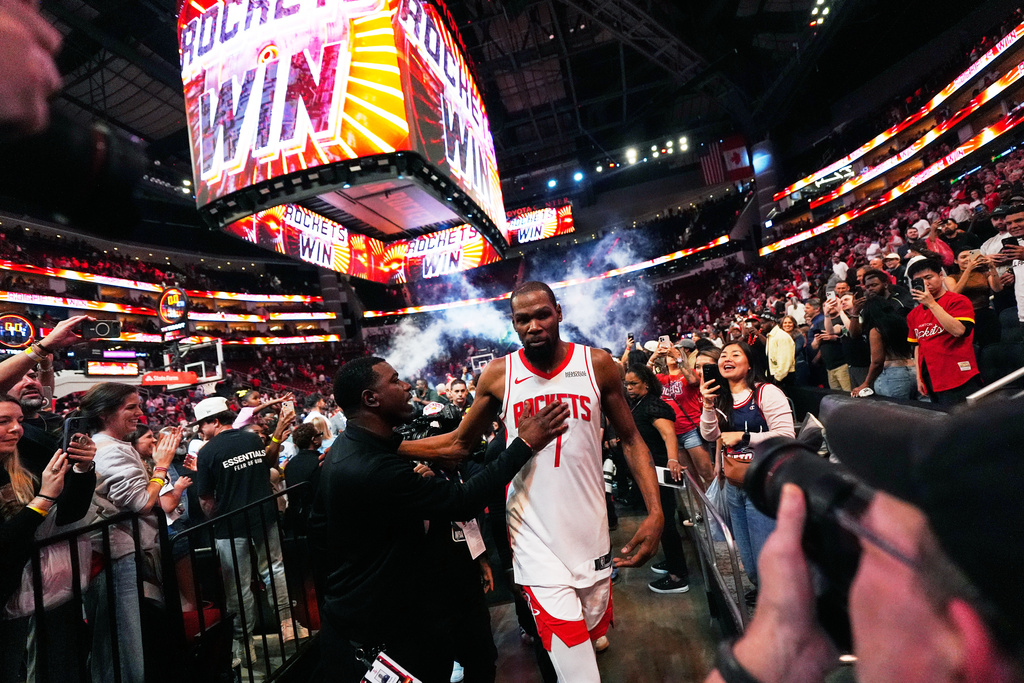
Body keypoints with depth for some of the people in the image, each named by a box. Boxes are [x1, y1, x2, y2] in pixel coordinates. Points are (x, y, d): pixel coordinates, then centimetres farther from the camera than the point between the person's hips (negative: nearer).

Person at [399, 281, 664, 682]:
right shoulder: (498, 375, -6)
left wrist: (655, 512, -9)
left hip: (591, 530, 2)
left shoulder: (597, 364, -5)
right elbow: (460, 443, 3)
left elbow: (631, 440, 2)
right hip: (536, 539, -2)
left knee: (593, 633, 23)